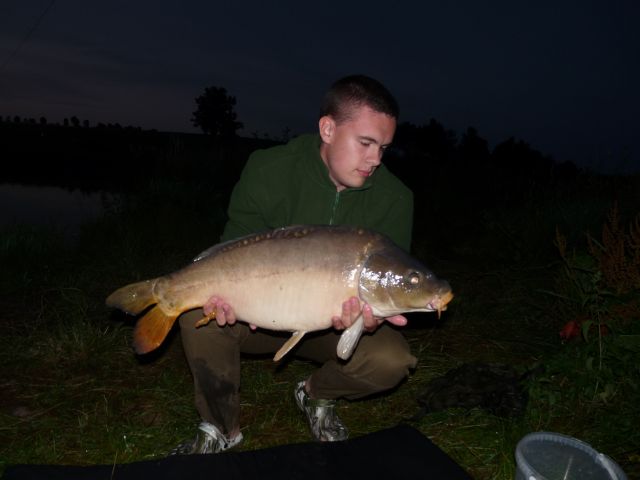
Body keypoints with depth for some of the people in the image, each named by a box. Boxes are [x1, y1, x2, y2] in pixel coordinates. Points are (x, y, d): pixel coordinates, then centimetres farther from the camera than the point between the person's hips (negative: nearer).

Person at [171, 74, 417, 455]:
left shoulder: (395, 199, -12)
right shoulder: (269, 171, -14)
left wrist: (370, 316, -35)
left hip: (337, 324, 1)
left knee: (390, 361, -27)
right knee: (199, 316, -28)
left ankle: (317, 395, 9)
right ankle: (222, 428, -1)